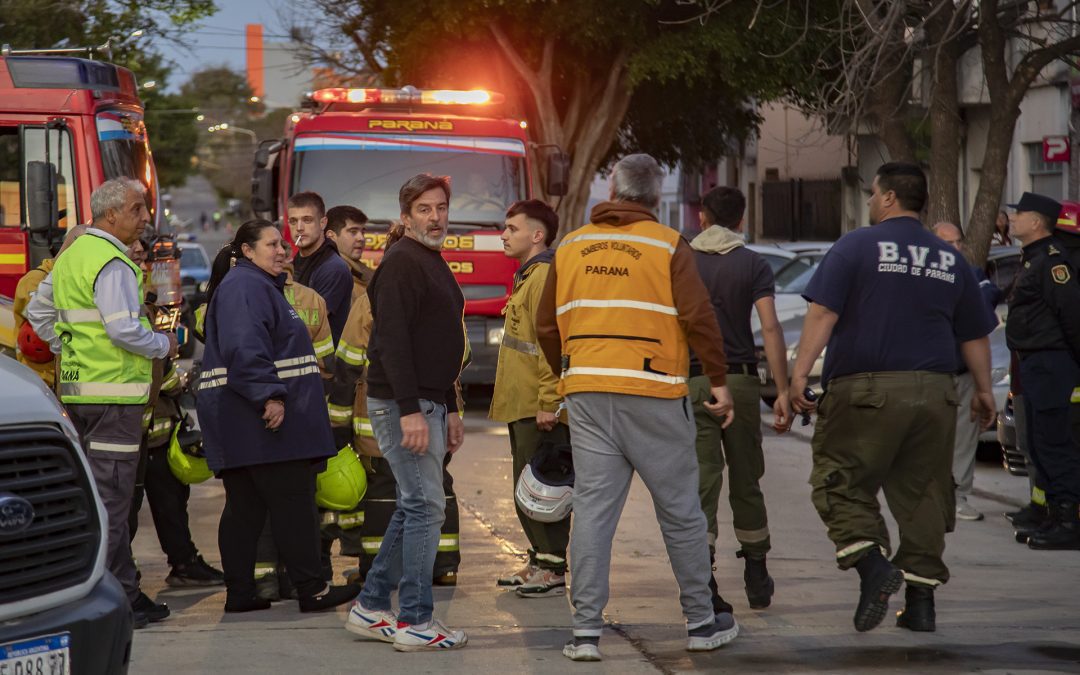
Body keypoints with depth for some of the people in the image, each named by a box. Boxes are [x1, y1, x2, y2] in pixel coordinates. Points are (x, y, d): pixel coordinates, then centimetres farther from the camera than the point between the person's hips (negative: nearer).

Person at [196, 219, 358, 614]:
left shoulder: (261, 286, 24)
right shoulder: (244, 287, -11)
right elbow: (244, 348, -24)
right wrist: (270, 395, -28)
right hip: (259, 417, -11)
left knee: (245, 508, 8)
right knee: (292, 503, -8)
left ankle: (240, 593, 8)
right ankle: (311, 589, -6)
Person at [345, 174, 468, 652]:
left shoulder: (435, 265, 20)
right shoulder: (401, 263, -12)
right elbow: (392, 340, -20)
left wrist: (450, 410, 23)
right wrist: (410, 411, -25)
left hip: (428, 403, 10)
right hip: (402, 403, -10)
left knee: (414, 509, 12)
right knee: (426, 506, -9)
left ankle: (371, 608, 18)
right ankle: (415, 623, -6)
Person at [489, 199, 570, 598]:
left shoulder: (546, 276, -14)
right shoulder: (527, 276, 19)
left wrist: (548, 403, -24)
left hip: (540, 411, -11)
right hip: (522, 406, 11)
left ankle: (553, 570, -5)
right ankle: (539, 561, 22)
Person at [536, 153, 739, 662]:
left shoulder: (571, 247, 9)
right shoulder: (667, 246, -3)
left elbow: (547, 327, 13)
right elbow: (698, 317, -9)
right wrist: (719, 381, 0)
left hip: (586, 395, 3)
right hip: (653, 396, -3)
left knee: (592, 510, 3)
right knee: (680, 511, 8)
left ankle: (585, 630, -2)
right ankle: (701, 623, 17)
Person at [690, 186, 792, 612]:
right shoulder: (753, 265, 2)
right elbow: (770, 328, -9)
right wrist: (783, 391, -9)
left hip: (691, 381, 0)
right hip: (740, 381, 0)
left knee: (701, 483, -3)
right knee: (746, 482, 13)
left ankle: (703, 583, -13)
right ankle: (756, 578, 20)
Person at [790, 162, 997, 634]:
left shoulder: (856, 246, -2)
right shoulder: (950, 259, 12)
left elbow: (823, 313, -11)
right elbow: (975, 335, 18)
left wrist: (800, 371, -11)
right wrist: (982, 390, 28)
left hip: (865, 390, -4)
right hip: (934, 392, 4)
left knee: (841, 486, 3)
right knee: (923, 494, 9)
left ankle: (873, 567, -18)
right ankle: (921, 600, 8)